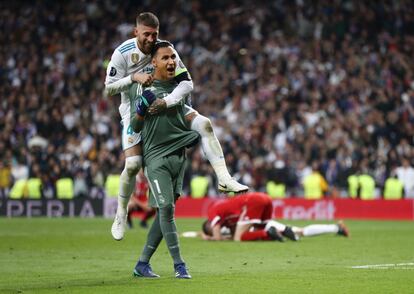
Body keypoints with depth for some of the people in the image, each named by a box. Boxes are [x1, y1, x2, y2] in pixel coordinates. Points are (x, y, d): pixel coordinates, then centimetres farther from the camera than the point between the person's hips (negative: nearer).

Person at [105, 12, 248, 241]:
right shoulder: (123, 53, -16)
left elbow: (187, 83, -17)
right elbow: (109, 88, -12)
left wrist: (167, 101, -34)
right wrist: (134, 77, -27)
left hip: (165, 105, 3)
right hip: (135, 111, -2)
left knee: (204, 124, -19)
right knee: (133, 164, -16)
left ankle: (224, 179, -19)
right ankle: (121, 214, 6)